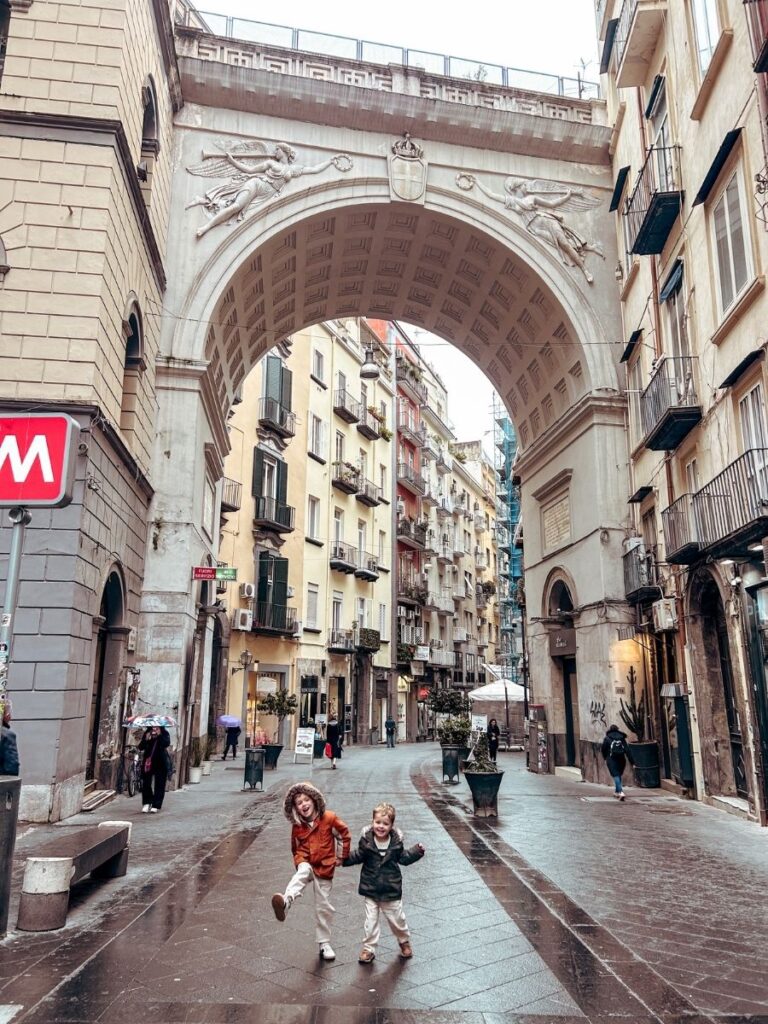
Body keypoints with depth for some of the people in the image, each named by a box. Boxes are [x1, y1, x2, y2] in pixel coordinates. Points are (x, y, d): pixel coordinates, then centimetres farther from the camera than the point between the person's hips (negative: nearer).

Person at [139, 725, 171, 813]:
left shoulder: (164, 733, -2)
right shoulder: (147, 733, 3)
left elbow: (167, 743, -20)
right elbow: (140, 747, -4)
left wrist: (159, 735, -26)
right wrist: (146, 739, -21)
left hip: (160, 763, -2)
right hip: (148, 761, 2)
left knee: (159, 785, 0)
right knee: (146, 783, 0)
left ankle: (155, 806, 5)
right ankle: (146, 803, 13)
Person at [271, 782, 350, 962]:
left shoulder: (329, 818, -11)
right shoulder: (297, 826, -2)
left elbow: (345, 833, -1)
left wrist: (343, 855, 3)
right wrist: (299, 862, 7)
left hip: (324, 867, 0)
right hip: (307, 863, 0)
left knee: (323, 907, 6)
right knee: (302, 873, -36)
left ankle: (324, 943, 25)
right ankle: (286, 902, -63)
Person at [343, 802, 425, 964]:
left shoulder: (396, 841, -10)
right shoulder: (366, 840, -13)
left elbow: (403, 858, 4)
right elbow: (358, 856, 1)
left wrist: (417, 851, -7)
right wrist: (343, 859, -10)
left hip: (391, 889, 0)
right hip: (371, 889, 0)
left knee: (397, 919, 15)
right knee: (371, 921, 5)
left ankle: (404, 942, 41)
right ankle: (368, 949, 23)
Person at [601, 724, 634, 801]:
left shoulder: (607, 739, 4)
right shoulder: (622, 738, 9)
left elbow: (603, 750, 6)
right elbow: (627, 750, 2)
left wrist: (605, 758, 25)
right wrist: (632, 762, -1)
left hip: (611, 760, -4)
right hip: (621, 759, 4)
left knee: (616, 776, -8)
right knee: (618, 775, 20)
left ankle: (621, 792, -25)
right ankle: (616, 792, 28)